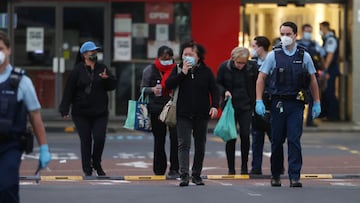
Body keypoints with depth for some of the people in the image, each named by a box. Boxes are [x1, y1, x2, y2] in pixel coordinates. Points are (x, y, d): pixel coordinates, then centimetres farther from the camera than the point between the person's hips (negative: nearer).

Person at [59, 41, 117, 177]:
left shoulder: (102, 68, 8)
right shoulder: (77, 70, -2)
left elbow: (113, 86, 8)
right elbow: (69, 90, -4)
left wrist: (107, 78, -14)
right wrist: (65, 110, -9)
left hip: (100, 113, 2)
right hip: (81, 113, -2)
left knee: (99, 139, -7)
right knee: (86, 141, 0)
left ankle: (96, 164, 17)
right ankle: (87, 169, 9)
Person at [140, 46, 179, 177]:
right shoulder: (150, 70, 4)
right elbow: (143, 88, 8)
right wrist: (152, 90, -11)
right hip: (156, 108, 1)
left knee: (175, 137, -12)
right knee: (159, 139, 8)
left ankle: (174, 169, -8)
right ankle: (159, 169, 17)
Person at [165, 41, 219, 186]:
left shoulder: (206, 71, 4)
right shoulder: (178, 69, 4)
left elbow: (214, 90, 5)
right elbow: (168, 85, -8)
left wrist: (215, 106, -10)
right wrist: (183, 73, -15)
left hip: (201, 114, 2)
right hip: (183, 114, -2)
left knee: (200, 146, 9)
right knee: (184, 144, -12)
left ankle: (196, 175, 20)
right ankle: (184, 175, -19)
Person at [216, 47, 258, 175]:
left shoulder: (252, 67, -4)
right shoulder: (224, 67, -4)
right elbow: (217, 84, 7)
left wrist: (256, 101, -2)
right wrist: (224, 91, -13)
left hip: (246, 106, 0)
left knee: (245, 135, -8)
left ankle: (244, 167, 6)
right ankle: (231, 168, 9)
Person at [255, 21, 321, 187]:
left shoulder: (304, 56, 5)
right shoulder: (273, 55, 2)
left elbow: (312, 80, 13)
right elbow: (261, 78, 4)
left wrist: (316, 102, 11)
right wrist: (259, 101, -4)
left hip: (296, 104, 0)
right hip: (278, 103, 0)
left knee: (294, 140, -7)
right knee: (277, 141, 6)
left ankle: (294, 177, -7)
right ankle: (275, 175, 20)